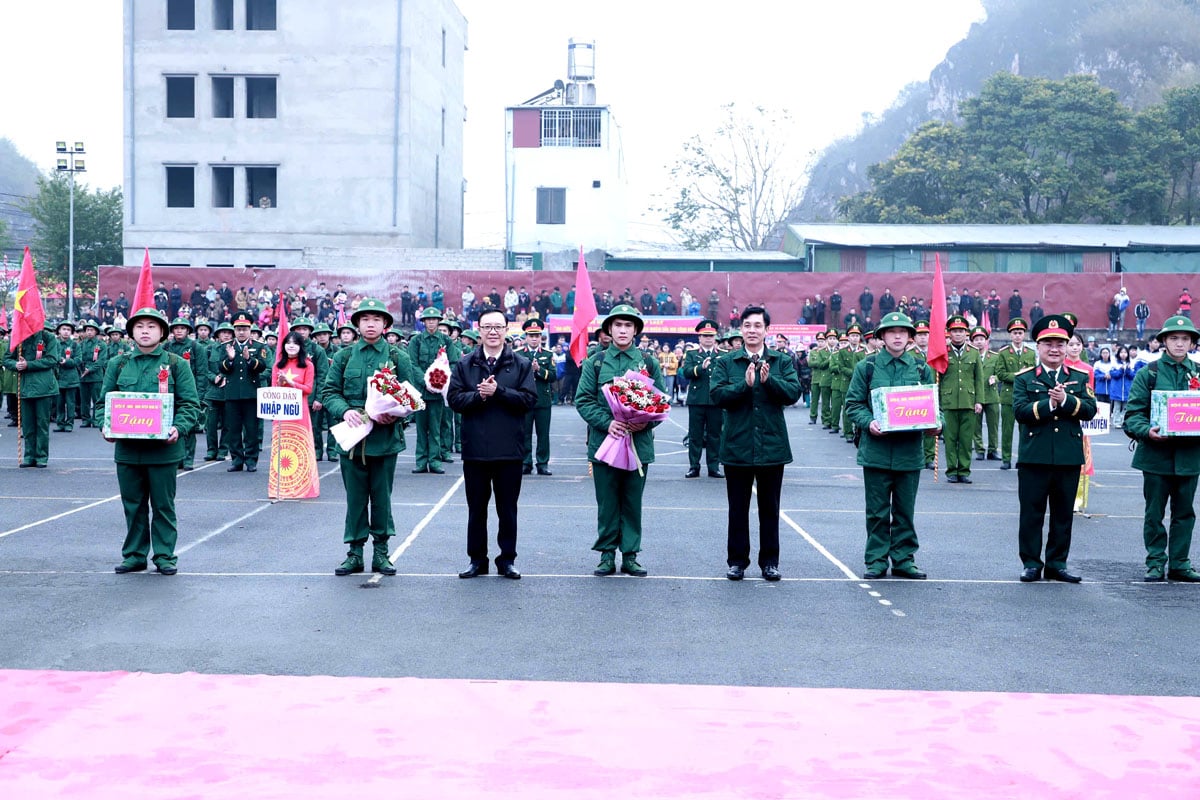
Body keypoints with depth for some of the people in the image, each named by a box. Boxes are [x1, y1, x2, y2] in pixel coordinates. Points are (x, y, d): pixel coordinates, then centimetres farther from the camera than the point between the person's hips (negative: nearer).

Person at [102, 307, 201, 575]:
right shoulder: (118, 364, 9)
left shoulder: (176, 364, 2)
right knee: (133, 505, 11)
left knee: (163, 505, 5)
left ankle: (165, 556, 15)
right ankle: (134, 555, 22)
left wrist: (179, 428, -18)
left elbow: (190, 404, 0)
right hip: (127, 448, 2)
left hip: (163, 449, -2)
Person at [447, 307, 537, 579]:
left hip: (509, 449, -1)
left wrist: (498, 391, -16)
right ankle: (477, 560, 20)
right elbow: (453, 398, -1)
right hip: (475, 449, 1)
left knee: (507, 509, 7)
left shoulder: (522, 364, 2)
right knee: (476, 508, 10)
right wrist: (478, 395, -17)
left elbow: (529, 399, -8)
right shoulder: (465, 364, 6)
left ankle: (506, 560, 18)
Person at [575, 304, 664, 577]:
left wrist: (646, 422, -14)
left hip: (639, 442, 1)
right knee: (607, 502, 5)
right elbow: (583, 400, -1)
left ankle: (630, 555, 15)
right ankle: (607, 555, 13)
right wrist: (608, 422, -16)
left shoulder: (649, 363, 6)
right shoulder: (595, 362, 3)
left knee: (633, 502, 7)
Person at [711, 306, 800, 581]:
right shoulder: (726, 362, 3)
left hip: (772, 445, 1)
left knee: (770, 508, 9)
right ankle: (737, 561, 16)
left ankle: (769, 561, 18)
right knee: (738, 508, 7)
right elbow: (718, 395, -9)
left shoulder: (783, 361, 5)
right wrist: (745, 384, -22)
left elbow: (793, 392, -9)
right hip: (737, 446, 0)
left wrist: (768, 380, -23)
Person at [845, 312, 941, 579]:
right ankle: (876, 560, 13)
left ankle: (903, 558, 19)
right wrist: (868, 422, -16)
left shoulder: (922, 368, 8)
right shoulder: (866, 367, 2)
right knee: (877, 510, 4)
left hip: (910, 450, 2)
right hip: (876, 450, -2)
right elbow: (853, 403, 2)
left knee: (905, 509, 9)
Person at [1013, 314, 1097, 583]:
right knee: (1032, 513, 2)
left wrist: (1066, 400, -17)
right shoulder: (1024, 378, 5)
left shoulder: (1079, 378, 11)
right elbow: (1020, 411, -10)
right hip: (1034, 457, -2)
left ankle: (1057, 564, 17)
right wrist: (1049, 403, -19)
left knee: (1063, 514, 8)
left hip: (1069, 457, 2)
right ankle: (1031, 564, 11)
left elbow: (1090, 409, -3)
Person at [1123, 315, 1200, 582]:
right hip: (1156, 454, -3)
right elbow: (1133, 413, -5)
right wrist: (1146, 431, -24)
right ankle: (1156, 563, 14)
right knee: (1154, 513, 4)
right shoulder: (1148, 374, 0)